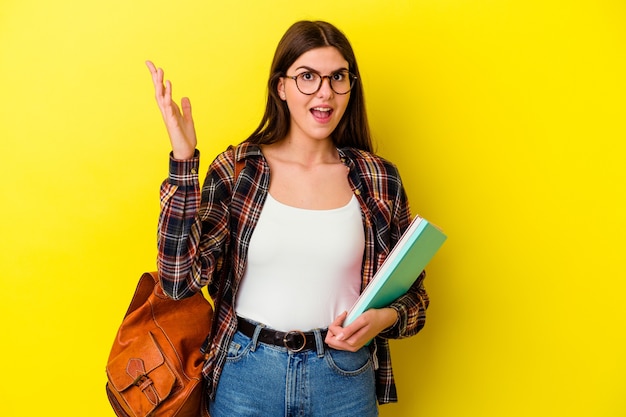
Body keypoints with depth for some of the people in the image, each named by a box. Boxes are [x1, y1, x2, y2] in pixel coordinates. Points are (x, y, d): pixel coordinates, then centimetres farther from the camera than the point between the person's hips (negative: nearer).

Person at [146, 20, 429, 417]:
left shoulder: (379, 179, -4)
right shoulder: (237, 169, -7)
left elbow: (411, 292, 5)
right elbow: (180, 278, -15)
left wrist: (384, 318, -17)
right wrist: (183, 159, -19)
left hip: (345, 377, 1)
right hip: (244, 373, 0)